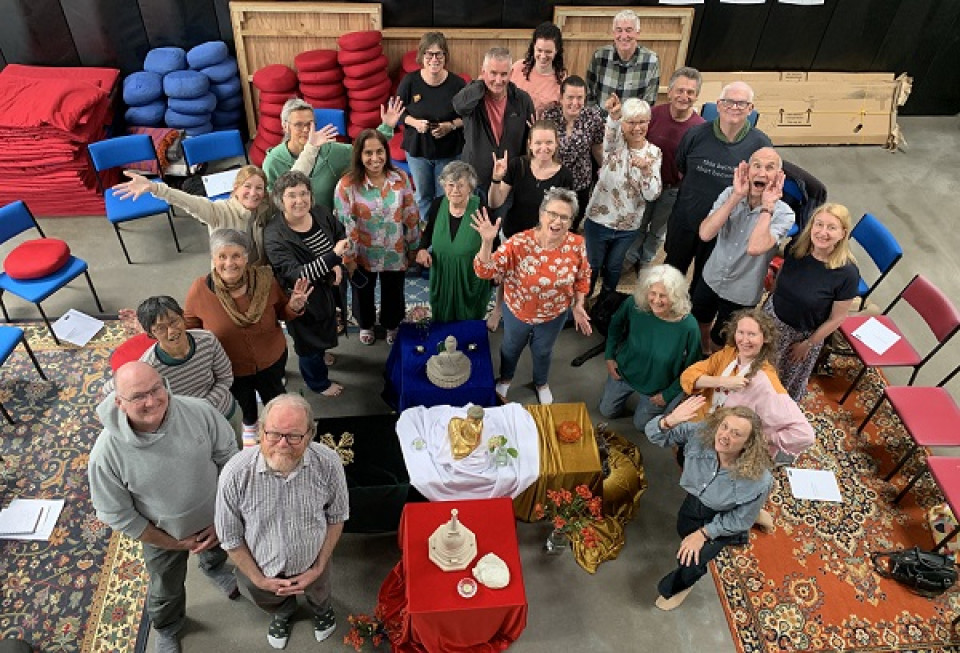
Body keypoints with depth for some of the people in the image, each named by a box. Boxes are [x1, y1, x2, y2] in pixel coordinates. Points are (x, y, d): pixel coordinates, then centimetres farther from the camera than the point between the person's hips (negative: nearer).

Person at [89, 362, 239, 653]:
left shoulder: (201, 412, -31)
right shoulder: (106, 454, -33)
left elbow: (228, 458, -15)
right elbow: (117, 515, -19)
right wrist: (175, 543, -13)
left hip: (215, 520, 2)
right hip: (163, 536, -1)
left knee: (217, 554, 35)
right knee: (166, 590, 28)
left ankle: (213, 569, 73)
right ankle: (167, 629, 62)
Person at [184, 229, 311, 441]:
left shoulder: (265, 279, -25)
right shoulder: (200, 290, -26)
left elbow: (282, 314, -8)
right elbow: (189, 326, -8)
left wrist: (294, 307, -29)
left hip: (272, 360, 0)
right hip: (230, 368, 0)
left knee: (274, 396, 30)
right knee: (244, 400, 31)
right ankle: (250, 423, 67)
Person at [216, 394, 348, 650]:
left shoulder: (329, 464, -30)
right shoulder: (235, 474, -33)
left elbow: (336, 517, -11)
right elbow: (230, 537, -17)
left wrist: (318, 568, -10)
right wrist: (259, 579, -12)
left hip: (312, 563, 1)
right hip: (260, 569, 0)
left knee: (319, 595, 33)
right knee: (272, 603, 33)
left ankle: (321, 609, 70)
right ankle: (283, 613, 69)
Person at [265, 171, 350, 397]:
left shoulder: (321, 213, -15)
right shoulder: (275, 237, -32)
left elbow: (341, 235, 3)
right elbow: (296, 274, -39)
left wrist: (338, 264, -14)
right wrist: (334, 256, -48)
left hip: (328, 290, 6)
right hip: (304, 301, -6)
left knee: (326, 327, 33)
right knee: (309, 340, 19)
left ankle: (320, 354, 68)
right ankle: (319, 382, 48)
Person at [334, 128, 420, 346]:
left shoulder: (401, 179, -14)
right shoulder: (347, 184, -20)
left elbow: (411, 215, -4)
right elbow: (343, 223, -14)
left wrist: (413, 246, 2)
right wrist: (348, 257, -10)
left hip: (395, 253, 1)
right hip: (363, 254, -1)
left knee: (393, 292, 23)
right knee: (363, 292, 24)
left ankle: (392, 325, 53)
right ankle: (366, 325, 54)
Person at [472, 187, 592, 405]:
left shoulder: (576, 245, -22)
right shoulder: (520, 243, -31)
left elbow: (583, 276, -2)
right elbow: (486, 271, -33)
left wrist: (578, 305, -6)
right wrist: (487, 242, -49)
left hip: (554, 314, 2)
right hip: (518, 310, -1)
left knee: (543, 351, 29)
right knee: (511, 347, 28)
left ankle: (541, 383, 62)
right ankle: (505, 379, 61)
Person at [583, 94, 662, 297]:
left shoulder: (654, 153, -4)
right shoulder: (615, 141, -12)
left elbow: (652, 194, -12)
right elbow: (609, 139, -40)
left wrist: (645, 169, -31)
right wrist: (613, 117, -62)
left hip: (629, 225, 3)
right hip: (599, 220, -2)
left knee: (613, 267, 22)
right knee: (592, 265, 14)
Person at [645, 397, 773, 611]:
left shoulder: (758, 480, -38)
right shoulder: (702, 434, -33)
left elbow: (740, 521, -20)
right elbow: (654, 434, -28)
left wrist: (704, 533, -17)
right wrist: (670, 421, -50)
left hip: (723, 518, -4)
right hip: (695, 502, 4)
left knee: (690, 561, -11)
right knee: (684, 531, 23)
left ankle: (675, 587, 23)